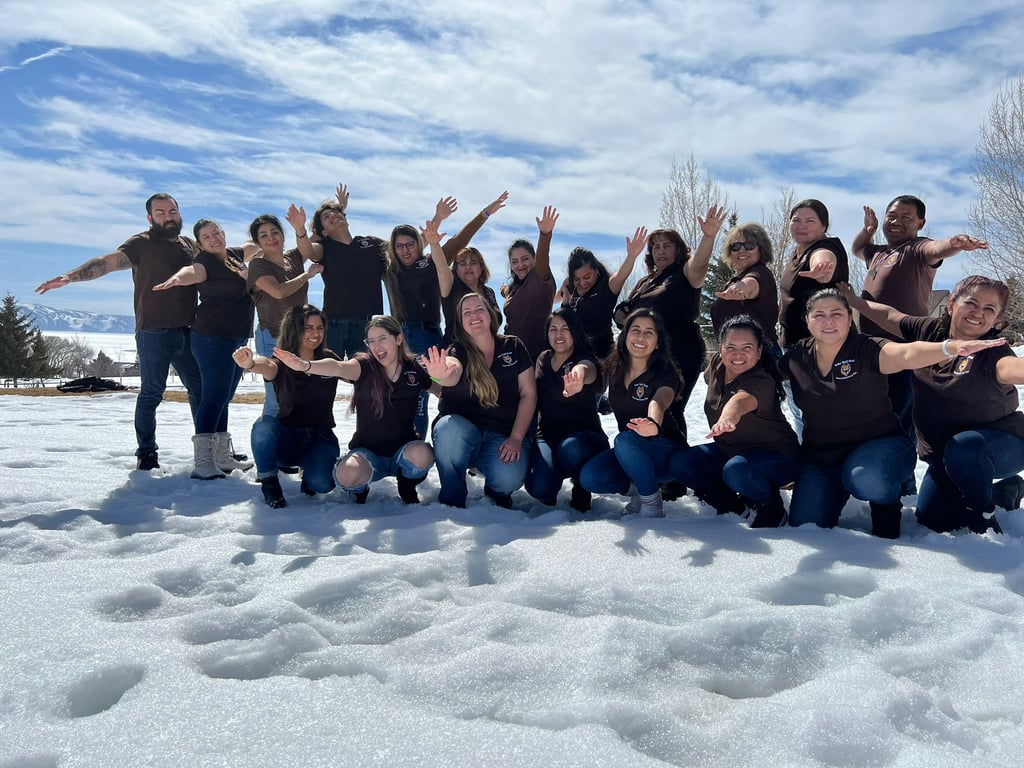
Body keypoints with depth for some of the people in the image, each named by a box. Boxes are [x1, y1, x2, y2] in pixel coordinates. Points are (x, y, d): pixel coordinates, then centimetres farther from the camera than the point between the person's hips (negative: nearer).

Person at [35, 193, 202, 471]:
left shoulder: (190, 245, 15)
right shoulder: (142, 244, -2)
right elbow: (107, 262, -14)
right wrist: (69, 277, -27)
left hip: (187, 332, 5)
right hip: (154, 333, -5)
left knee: (201, 389, 8)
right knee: (151, 393, -1)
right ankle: (146, 453, 7)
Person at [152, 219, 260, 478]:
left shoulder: (234, 255, 12)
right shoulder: (205, 261, -11)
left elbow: (255, 246, 33)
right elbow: (192, 271, -34)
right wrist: (177, 278, -55)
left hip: (237, 338, 9)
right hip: (213, 337, -9)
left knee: (224, 398, 13)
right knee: (215, 396, -15)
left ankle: (222, 457, 21)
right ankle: (202, 462, -17)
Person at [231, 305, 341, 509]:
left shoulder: (329, 360, 4)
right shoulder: (281, 363, -8)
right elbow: (267, 367, -31)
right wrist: (250, 363, -53)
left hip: (321, 438, 0)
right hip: (287, 436, 0)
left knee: (320, 483, -29)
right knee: (264, 425, -33)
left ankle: (308, 469, 9)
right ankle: (269, 484, -10)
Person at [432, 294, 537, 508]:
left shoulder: (513, 347, 2)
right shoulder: (457, 351, -3)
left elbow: (528, 394, 1)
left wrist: (516, 438, -9)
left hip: (504, 434, 0)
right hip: (462, 429, 0)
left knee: (508, 479, -29)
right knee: (448, 429, -35)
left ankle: (496, 491, 12)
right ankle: (451, 502, -12)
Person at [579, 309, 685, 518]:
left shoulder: (666, 374, -19)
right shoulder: (615, 368, -1)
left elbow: (660, 401, -41)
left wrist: (654, 424, -63)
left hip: (666, 451, -5)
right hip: (631, 452, 5)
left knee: (625, 439, -36)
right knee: (589, 477, -22)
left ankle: (651, 500, -15)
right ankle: (636, 489, 5)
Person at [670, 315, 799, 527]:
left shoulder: (761, 381, -30)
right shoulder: (717, 365, -8)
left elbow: (741, 400, -54)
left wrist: (727, 419, -74)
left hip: (775, 455, -7)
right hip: (728, 450, 7)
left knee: (736, 470, -38)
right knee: (680, 463, -11)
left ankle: (771, 508, -7)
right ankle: (731, 505, 7)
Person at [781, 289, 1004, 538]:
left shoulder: (867, 350, -15)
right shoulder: (796, 358, -4)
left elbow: (907, 354, -36)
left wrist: (950, 347, -54)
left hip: (879, 445, -4)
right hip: (820, 457, 4)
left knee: (865, 478, -38)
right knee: (803, 525, -5)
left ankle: (888, 508, -1)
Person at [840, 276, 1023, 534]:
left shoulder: (991, 353, -26)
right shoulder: (931, 330, -7)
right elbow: (890, 316, 10)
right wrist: (852, 300, 6)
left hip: (1002, 444, -7)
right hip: (942, 452, 7)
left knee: (962, 447, -40)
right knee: (930, 518, 7)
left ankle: (984, 514, -11)